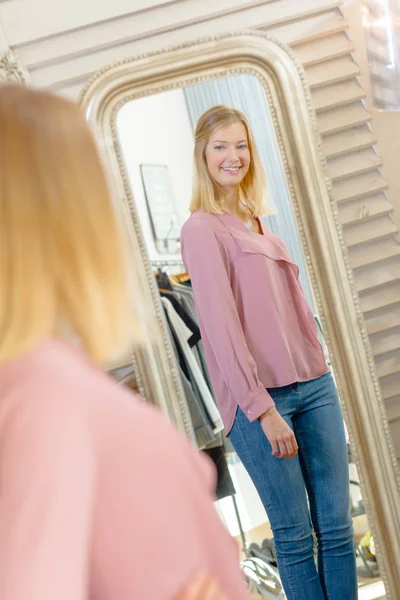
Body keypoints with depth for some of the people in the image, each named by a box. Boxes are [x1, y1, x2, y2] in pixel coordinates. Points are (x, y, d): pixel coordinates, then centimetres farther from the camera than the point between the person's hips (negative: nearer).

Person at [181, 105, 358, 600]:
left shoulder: (256, 221, 17)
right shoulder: (202, 228, -6)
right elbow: (220, 323, -13)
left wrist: (315, 366, 14)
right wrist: (263, 409, -17)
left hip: (313, 383, 7)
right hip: (258, 397, -7)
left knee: (337, 527, 7)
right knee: (295, 537, 1)